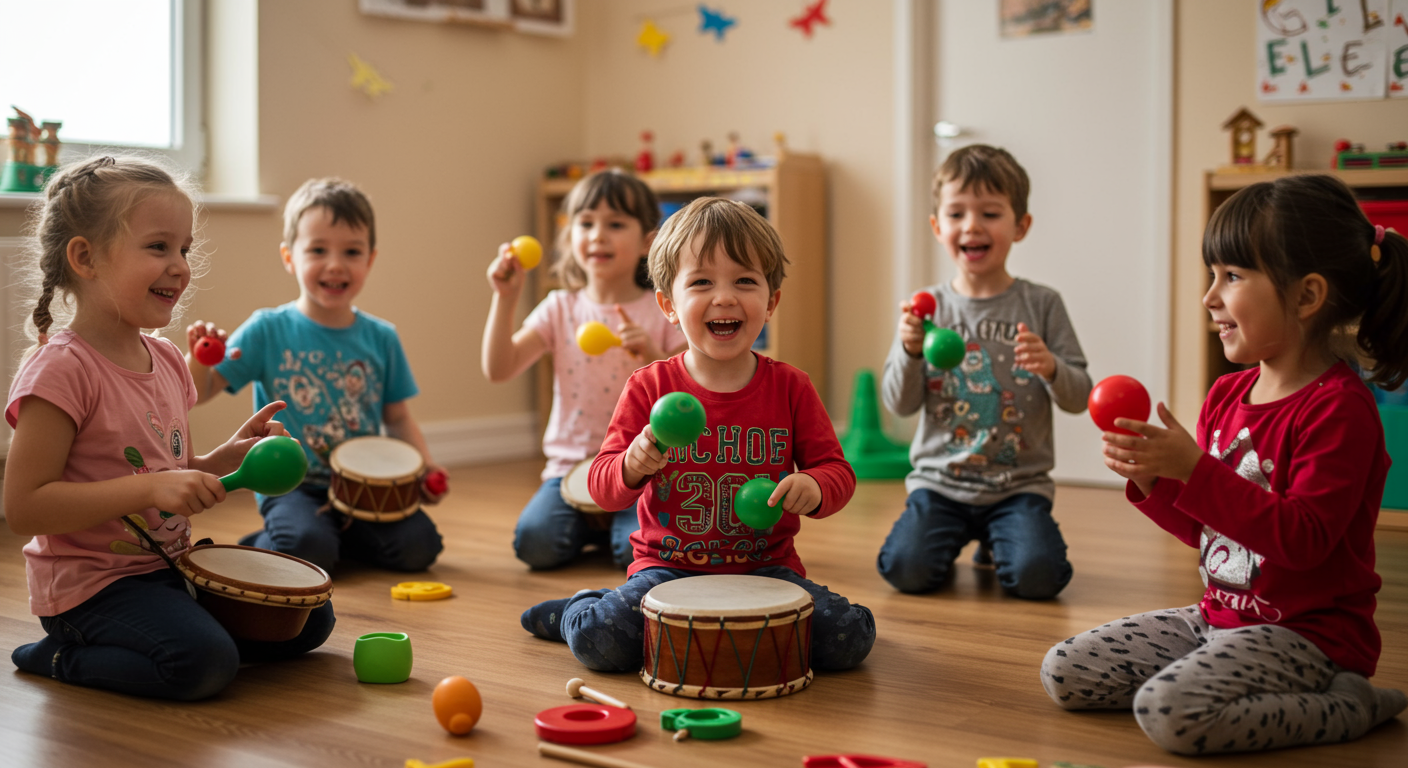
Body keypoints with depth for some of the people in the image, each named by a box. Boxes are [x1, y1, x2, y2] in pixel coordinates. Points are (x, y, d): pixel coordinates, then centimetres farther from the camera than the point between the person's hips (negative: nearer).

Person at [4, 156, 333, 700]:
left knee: (308, 619, 5)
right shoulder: (60, 369, -19)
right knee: (205, 661, -29)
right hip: (89, 584, -8)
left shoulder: (166, 359, 7)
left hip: (171, 567, 8)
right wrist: (152, 488, -28)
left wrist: (230, 456, -2)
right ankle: (64, 659, -5)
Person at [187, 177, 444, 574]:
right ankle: (264, 546, 4)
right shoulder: (268, 330, -5)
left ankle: (336, 537, 10)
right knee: (308, 550, -31)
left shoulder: (382, 338, 5)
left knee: (418, 547, -17)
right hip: (291, 486, -4)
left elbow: (397, 417, 11)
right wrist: (198, 359, -28)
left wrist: (425, 465, -5)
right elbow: (199, 392, -7)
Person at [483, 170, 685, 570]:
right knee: (534, 542, -22)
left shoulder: (663, 312, -1)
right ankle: (590, 523, 12)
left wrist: (652, 354, -24)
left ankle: (612, 522, 10)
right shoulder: (560, 309, 5)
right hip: (571, 465, 2)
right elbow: (498, 369, -5)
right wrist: (505, 297, -13)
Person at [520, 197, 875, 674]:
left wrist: (813, 487, -22)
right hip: (669, 566, -1)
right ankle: (580, 610, 13)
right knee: (599, 641, -26)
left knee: (849, 638, -19)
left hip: (765, 566, 2)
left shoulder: (790, 388, -1)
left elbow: (836, 469, 2)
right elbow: (603, 487, -5)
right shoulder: (649, 388, -4)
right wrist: (633, 466, -29)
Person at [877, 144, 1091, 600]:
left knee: (1036, 576, -23)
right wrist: (910, 350, -18)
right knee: (907, 569, -22)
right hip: (939, 479, 1)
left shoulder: (1041, 304, 0)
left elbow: (1079, 399, -1)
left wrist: (1050, 367, -22)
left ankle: (996, 545, 13)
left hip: (1019, 484, 0)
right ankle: (954, 539, 14)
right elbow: (899, 404, 0)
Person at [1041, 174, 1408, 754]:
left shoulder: (1338, 408, -17)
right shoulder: (1227, 393, 9)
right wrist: (1153, 480, -4)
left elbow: (1304, 539, -26)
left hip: (1306, 634, -9)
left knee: (1168, 711, -31)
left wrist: (1194, 468, -30)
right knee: (1063, 672, 2)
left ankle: (1345, 707, -7)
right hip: (1219, 616, 9)